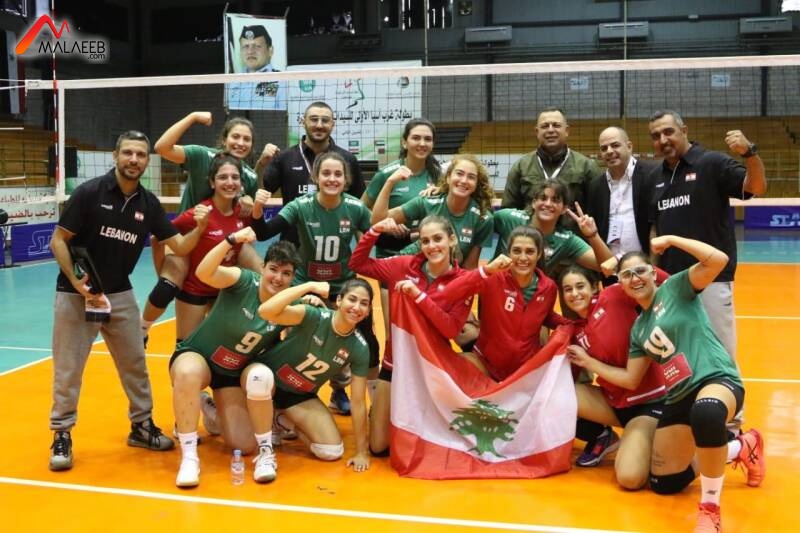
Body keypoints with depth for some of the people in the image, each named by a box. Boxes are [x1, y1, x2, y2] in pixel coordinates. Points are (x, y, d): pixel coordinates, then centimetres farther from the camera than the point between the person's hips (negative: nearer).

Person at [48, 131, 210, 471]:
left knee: (135, 363, 10)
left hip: (120, 294, 4)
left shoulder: (148, 203, -1)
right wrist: (76, 282, -22)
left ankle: (142, 425, 26)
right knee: (67, 369, 2)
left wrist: (200, 227, -22)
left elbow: (180, 246, -2)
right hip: (75, 294, -4)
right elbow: (58, 241, -11)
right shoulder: (89, 192, -14)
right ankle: (62, 436, 15)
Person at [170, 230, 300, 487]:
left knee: (245, 446, -16)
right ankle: (189, 456, -27)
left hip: (235, 372, 3)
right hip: (196, 357, -3)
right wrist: (232, 240, -52)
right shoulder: (244, 281, -23)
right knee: (188, 374, -41)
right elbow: (203, 273, -39)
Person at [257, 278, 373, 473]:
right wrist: (310, 286, -41)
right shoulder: (314, 317, -28)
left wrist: (362, 451, -11)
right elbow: (265, 311, -44)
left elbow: (358, 401, -11)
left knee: (333, 451, -10)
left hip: (301, 395, 3)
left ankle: (285, 422, 18)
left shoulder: (359, 348, -17)